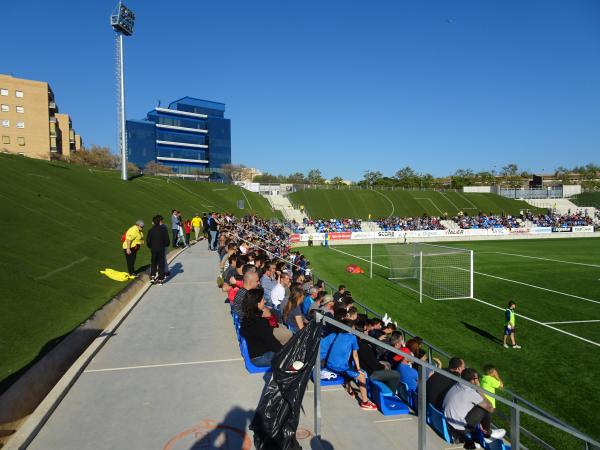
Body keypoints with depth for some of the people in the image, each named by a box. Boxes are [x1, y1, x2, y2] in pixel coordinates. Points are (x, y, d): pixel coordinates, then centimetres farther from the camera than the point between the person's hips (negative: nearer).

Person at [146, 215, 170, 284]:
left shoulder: (151, 230, -4)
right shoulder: (163, 229, -7)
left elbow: (148, 241, -4)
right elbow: (167, 240, -5)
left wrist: (151, 246, 14)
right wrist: (165, 245, 14)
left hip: (153, 249, 1)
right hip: (161, 249, -1)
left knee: (153, 263, 16)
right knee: (161, 264, 6)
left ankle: (152, 276, 5)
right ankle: (160, 279, 8)